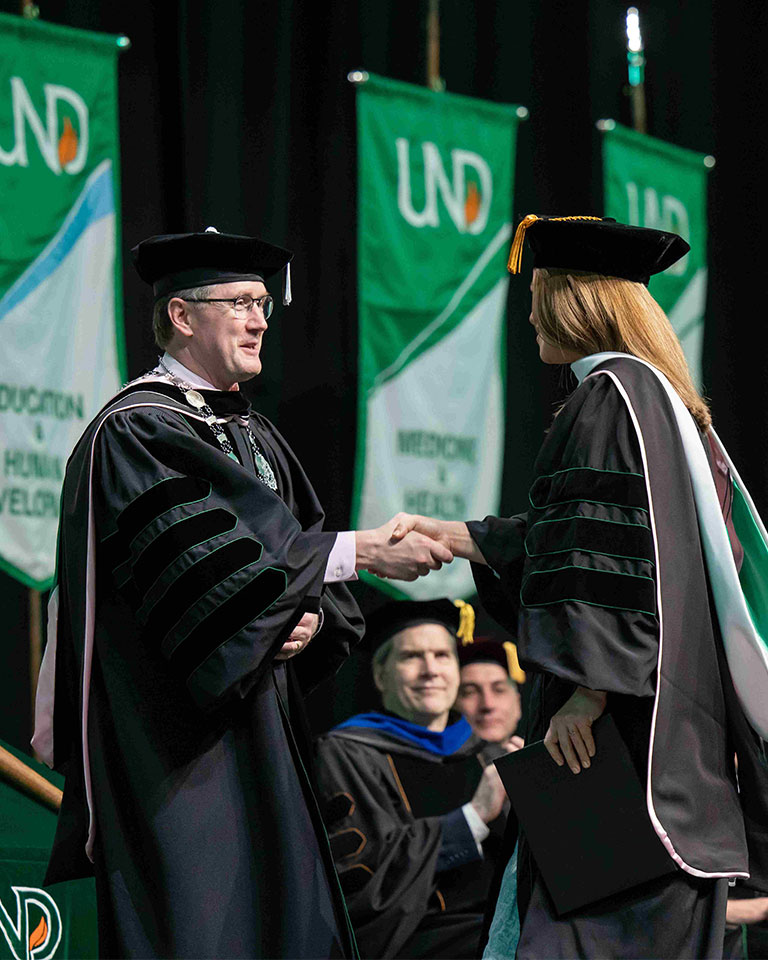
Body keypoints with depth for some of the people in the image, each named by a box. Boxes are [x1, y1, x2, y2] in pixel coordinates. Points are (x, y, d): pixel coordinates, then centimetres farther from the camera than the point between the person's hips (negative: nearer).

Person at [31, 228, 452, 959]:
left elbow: (309, 565, 16)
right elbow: (205, 555, -22)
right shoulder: (135, 430, -9)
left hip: (253, 721, 8)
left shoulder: (255, 436, 18)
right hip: (171, 729, -8)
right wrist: (361, 551, -23)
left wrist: (313, 618, -8)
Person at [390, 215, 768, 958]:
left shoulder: (611, 393, -11)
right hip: (671, 718, 10)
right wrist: (456, 536, 32)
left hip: (623, 723, -10)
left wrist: (586, 689, -24)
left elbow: (615, 551, -21)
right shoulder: (656, 392, 19)